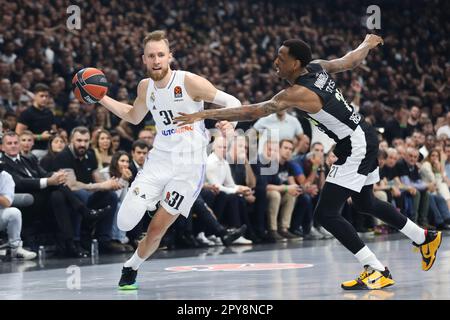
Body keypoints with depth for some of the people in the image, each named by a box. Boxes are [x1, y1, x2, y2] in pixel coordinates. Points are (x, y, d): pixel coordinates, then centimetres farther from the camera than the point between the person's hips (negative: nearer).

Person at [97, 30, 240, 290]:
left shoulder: (189, 81, -12)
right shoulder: (146, 86, 5)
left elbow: (232, 102, -7)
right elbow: (134, 117, 26)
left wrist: (229, 121, -29)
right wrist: (102, 99, 17)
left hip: (188, 164, -4)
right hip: (159, 159, 4)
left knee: (156, 229, -3)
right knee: (125, 222, -10)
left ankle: (132, 268, 24)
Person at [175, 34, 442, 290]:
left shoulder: (297, 94, -26)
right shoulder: (318, 67, -3)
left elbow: (252, 112, -30)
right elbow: (352, 61, 13)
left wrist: (204, 114, -30)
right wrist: (368, 44, 36)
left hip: (356, 148, -10)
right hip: (364, 138, 10)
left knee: (327, 214, -12)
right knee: (365, 203, 28)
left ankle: (377, 272, -8)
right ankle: (426, 238, 46)